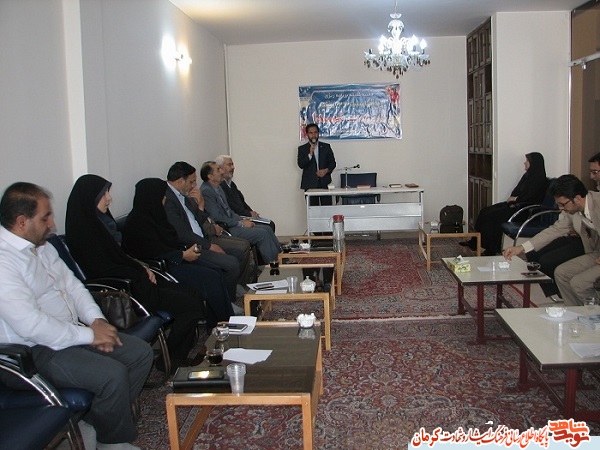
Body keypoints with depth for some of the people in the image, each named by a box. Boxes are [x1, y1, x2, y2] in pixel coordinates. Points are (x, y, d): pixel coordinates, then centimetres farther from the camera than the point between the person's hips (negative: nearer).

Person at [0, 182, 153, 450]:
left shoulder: (41, 246, 9)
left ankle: (95, 422, 10)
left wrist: (96, 320, -3)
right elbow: (30, 324, -28)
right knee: (113, 374, -25)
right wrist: (89, 335, -19)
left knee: (141, 353, -1)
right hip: (38, 350, -9)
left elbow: (72, 285, 14)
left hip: (72, 331, 10)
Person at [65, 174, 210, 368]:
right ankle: (172, 359, 2)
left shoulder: (99, 220, 11)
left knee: (194, 294, 2)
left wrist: (141, 267, 4)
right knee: (191, 304, -14)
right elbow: (104, 270, -19)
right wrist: (141, 273, -9)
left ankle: (178, 354, 9)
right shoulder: (84, 230, -16)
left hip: (132, 280, 10)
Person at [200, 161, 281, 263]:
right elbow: (217, 218, -20)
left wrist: (242, 220, 5)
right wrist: (240, 223, -13)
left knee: (267, 228, 2)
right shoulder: (206, 191, -17)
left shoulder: (218, 188, 14)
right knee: (262, 233, -16)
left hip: (231, 223, 10)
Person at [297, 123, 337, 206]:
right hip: (310, 184, -1)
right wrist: (310, 154, -17)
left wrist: (326, 170, -8)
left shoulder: (326, 147, 12)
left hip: (325, 183, 1)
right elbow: (301, 164, -4)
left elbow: (332, 162, 12)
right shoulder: (302, 149, 7)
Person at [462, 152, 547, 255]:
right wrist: (512, 199, -5)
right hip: (516, 204, 10)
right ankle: (475, 242, -4)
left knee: (492, 215, -22)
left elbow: (530, 198, -19)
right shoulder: (527, 175, 16)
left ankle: (491, 251, -17)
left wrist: (515, 199, -7)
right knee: (485, 211, -3)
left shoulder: (540, 180, -12)